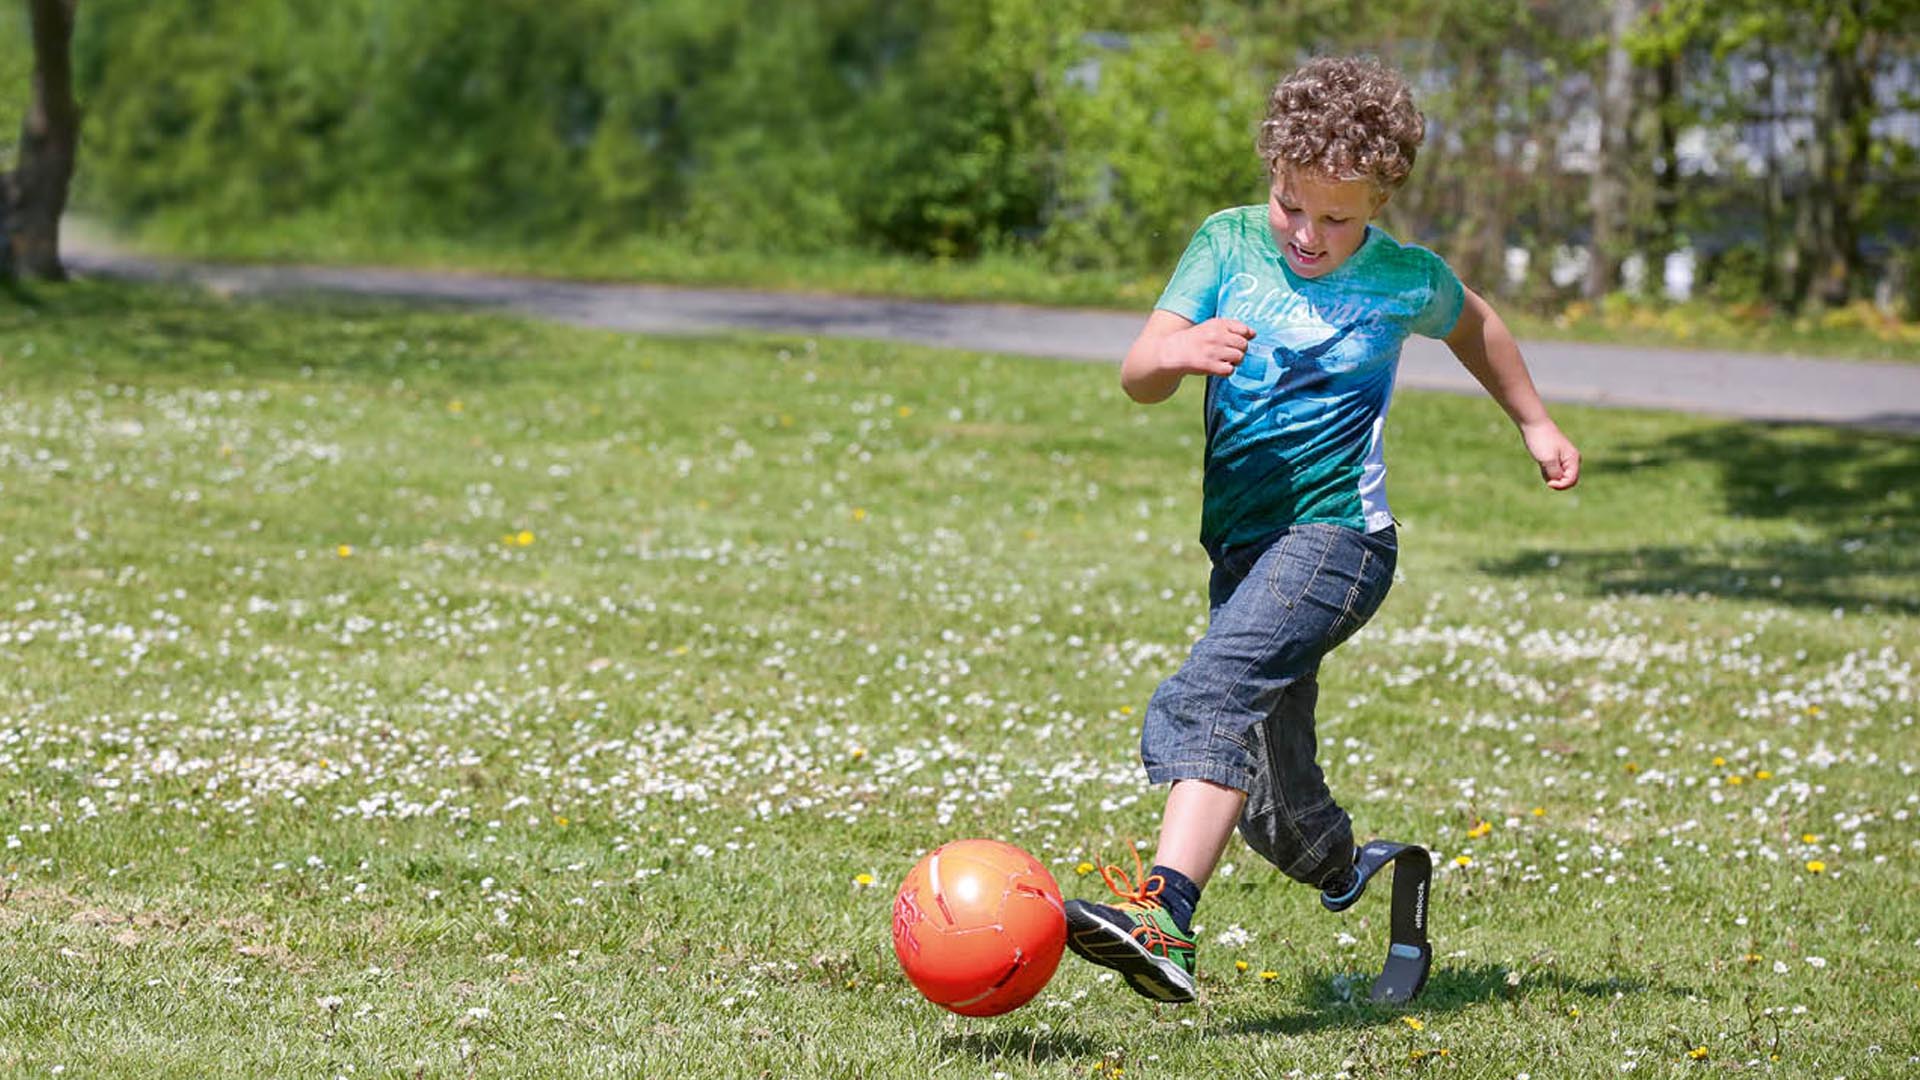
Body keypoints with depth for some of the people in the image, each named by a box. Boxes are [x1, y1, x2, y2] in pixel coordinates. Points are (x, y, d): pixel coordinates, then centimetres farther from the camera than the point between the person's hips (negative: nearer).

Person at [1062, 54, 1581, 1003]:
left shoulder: (1406, 279, 0)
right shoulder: (1229, 243, 2)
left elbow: (1472, 324, 24)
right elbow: (1136, 377, -7)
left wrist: (1535, 425, 30)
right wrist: (1181, 350, -29)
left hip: (1336, 534, -4)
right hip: (1241, 545, 4)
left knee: (1214, 691, -31)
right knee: (1275, 810, 12)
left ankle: (1165, 915, -47)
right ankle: (1345, 875, 45)